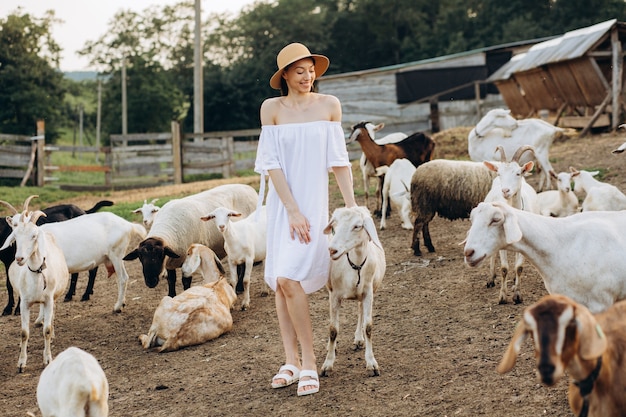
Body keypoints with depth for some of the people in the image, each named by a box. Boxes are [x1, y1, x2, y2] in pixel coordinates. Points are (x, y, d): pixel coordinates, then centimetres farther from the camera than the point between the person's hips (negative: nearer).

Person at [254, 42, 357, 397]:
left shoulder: (329, 105, 1)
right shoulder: (272, 108, 0)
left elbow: (339, 159, 4)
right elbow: (272, 163, -4)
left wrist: (351, 204, -1)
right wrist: (292, 210, -11)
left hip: (314, 199, -2)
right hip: (282, 202, 3)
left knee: (289, 277, -16)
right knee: (280, 282, 4)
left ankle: (309, 363, -7)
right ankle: (291, 361, 13)